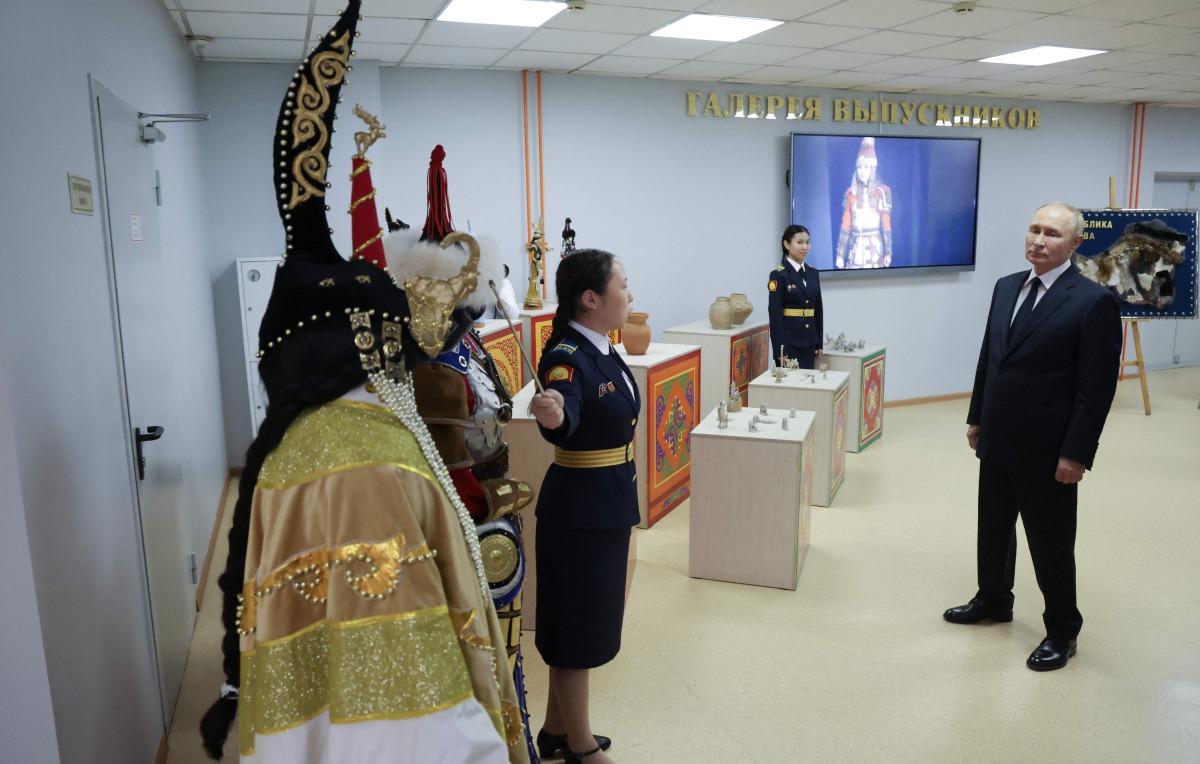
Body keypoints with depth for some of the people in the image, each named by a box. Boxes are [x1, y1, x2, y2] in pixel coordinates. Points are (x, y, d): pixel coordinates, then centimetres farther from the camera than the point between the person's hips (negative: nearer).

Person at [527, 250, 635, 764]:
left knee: (587, 619, 20)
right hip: (579, 509, -9)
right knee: (578, 628, 6)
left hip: (608, 504, 9)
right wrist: (552, 416, -61)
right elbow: (565, 419, -42)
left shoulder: (603, 350, 5)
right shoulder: (567, 358, -23)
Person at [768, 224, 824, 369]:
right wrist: (780, 350, -16)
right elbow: (775, 315, -13)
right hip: (789, 342, -6)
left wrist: (819, 344, 11)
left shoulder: (813, 273, 11)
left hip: (809, 341, 6)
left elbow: (818, 310, 14)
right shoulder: (779, 275, -9)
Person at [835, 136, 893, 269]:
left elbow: (886, 224, -2)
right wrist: (840, 254, 4)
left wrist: (888, 252, -8)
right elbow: (845, 225, 7)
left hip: (874, 245, -2)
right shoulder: (851, 192, 6)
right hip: (855, 246, 2)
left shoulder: (882, 191, -1)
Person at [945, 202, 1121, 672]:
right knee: (993, 530, 21)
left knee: (1051, 545, 8)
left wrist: (1076, 454, -17)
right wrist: (977, 418, 13)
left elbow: (1097, 387, -16)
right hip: (997, 443, 7)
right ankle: (993, 601, 42)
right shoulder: (1007, 287, 6)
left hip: (1046, 452, -6)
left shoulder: (1093, 302, -14)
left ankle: (1062, 631, 28)